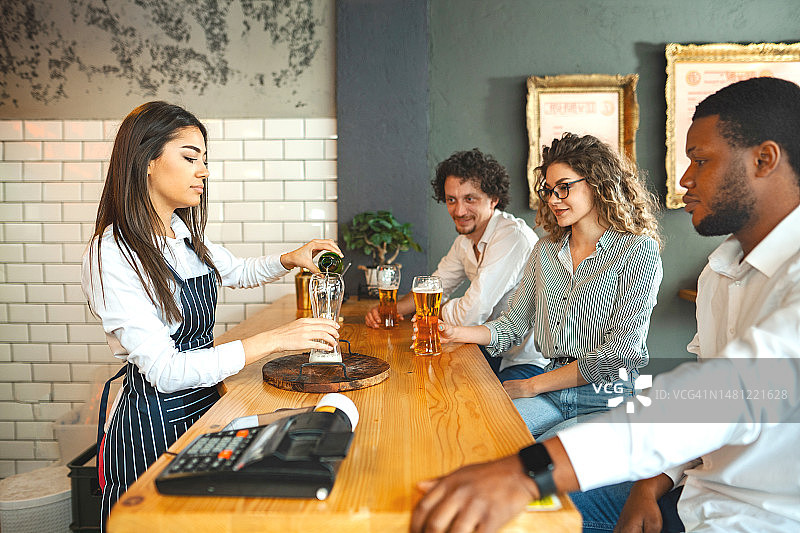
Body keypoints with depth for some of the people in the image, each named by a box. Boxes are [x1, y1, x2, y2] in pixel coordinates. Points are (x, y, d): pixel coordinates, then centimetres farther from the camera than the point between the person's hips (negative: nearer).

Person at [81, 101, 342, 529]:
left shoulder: (182, 234, 1)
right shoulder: (111, 255, -22)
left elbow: (238, 272, 21)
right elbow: (165, 371, -26)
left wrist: (288, 260, 1)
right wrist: (271, 341, -31)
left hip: (205, 399, 7)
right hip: (151, 420, -7)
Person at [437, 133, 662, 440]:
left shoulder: (638, 251, -6)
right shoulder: (546, 250, 13)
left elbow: (620, 352, -13)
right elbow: (513, 324, 12)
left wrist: (531, 386, -12)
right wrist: (456, 333, -6)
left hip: (608, 398, -4)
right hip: (552, 392, 5)